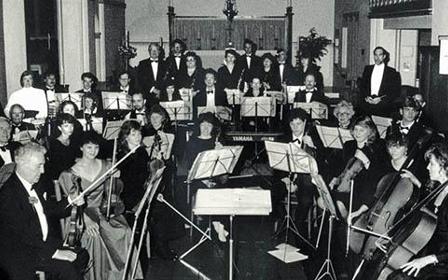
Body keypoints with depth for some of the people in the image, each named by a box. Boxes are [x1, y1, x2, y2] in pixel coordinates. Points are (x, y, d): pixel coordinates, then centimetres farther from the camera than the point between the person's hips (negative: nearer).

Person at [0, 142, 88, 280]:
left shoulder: (34, 184, 8)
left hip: (44, 242, 8)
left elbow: (48, 211, 20)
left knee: (82, 255, -6)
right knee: (67, 267, -23)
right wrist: (54, 252, -24)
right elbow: (23, 234, -23)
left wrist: (70, 201, 3)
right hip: (20, 254, -8)